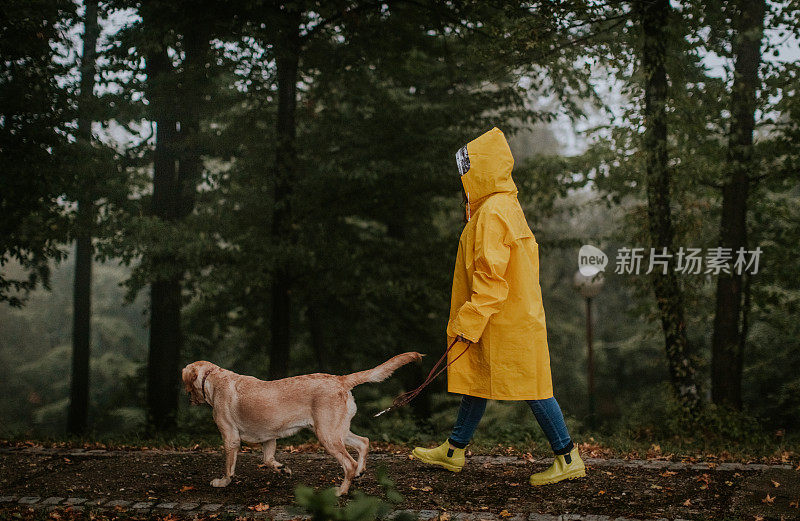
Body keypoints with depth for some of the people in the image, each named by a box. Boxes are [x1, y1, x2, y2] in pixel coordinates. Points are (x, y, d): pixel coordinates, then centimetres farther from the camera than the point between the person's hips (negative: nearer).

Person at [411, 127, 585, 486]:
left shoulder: (493, 213, -18)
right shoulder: (505, 206, 14)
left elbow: (490, 277, -22)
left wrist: (470, 321, -18)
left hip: (508, 321, -10)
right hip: (512, 312, 10)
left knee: (531, 387, -4)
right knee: (476, 377, 15)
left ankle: (568, 459, 3)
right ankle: (454, 451, 25)